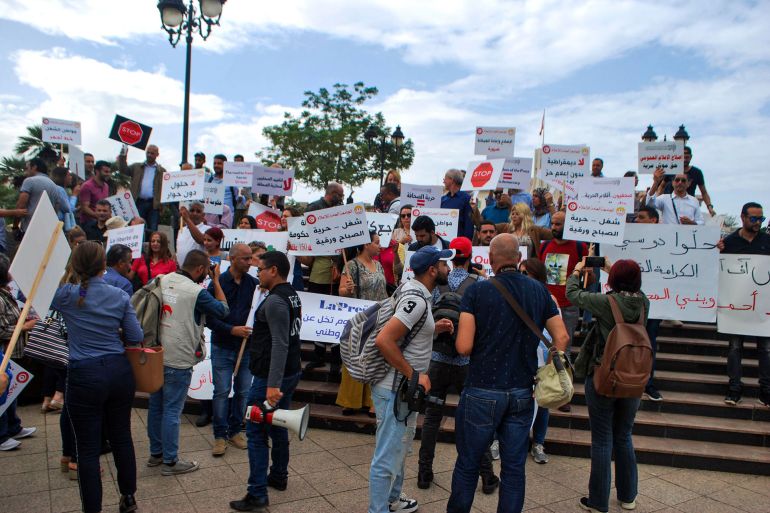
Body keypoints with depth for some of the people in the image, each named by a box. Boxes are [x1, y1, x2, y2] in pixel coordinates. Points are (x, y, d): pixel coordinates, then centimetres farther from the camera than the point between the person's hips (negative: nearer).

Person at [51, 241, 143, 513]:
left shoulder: (66, 295, -9)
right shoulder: (120, 296, -3)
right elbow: (136, 337, 1)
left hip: (85, 377, -3)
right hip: (119, 371, 3)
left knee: (88, 449, 7)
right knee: (121, 437, 18)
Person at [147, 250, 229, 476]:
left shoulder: (162, 281, 2)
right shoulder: (196, 292, -17)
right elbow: (223, 310, -6)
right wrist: (216, 281, 1)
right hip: (178, 361, -7)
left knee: (155, 406, 18)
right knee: (172, 411, 3)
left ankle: (155, 453, 32)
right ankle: (170, 461, 14)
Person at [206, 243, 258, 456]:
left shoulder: (253, 283, 1)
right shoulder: (218, 283, -7)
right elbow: (209, 318, -9)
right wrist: (232, 330, -19)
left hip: (246, 346, 3)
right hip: (223, 346, -3)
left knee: (243, 390, 9)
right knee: (222, 391, 2)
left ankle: (235, 430, 25)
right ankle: (220, 435, 15)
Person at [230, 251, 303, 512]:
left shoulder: (275, 301, -20)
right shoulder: (292, 295, 10)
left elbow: (280, 345, -27)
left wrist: (273, 385, -30)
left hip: (271, 376, -10)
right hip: (290, 372, 10)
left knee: (256, 432, -1)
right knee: (277, 426, 21)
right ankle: (278, 476, 34)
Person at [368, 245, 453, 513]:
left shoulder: (412, 290, 8)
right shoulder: (417, 300, -23)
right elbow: (383, 340, -31)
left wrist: (434, 328, 7)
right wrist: (414, 375, -23)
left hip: (404, 386, 11)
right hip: (395, 389, -11)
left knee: (401, 446, 26)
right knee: (388, 456, 2)